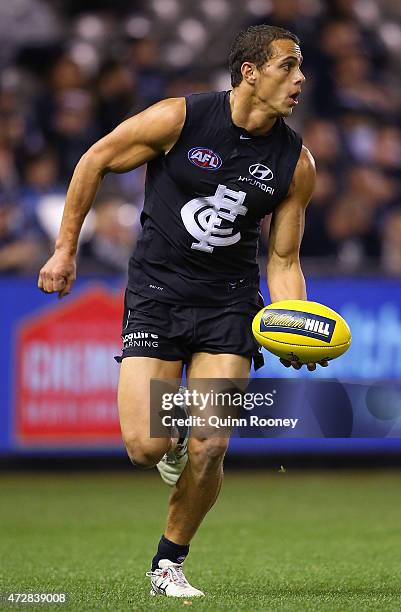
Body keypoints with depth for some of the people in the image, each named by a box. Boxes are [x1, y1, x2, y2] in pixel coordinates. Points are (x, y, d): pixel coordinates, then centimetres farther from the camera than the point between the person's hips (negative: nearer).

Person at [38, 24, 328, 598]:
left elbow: (283, 261, 5)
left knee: (209, 450, -12)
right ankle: (173, 442, 25)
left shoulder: (296, 163, -2)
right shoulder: (179, 119, -11)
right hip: (156, 293, -2)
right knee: (146, 447, -15)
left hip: (229, 303, 2)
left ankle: (169, 562, 12)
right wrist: (66, 249, 3)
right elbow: (95, 161, 2)